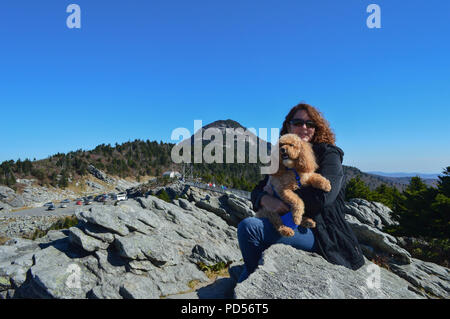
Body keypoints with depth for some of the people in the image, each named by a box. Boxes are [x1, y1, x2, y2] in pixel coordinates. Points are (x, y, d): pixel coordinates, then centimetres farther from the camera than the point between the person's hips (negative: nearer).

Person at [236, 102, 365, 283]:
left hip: (322, 234, -6)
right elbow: (257, 191, 9)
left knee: (249, 227, -21)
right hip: (291, 224, 7)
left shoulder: (329, 155, -3)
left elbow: (321, 197, -20)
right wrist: (266, 200, -17)